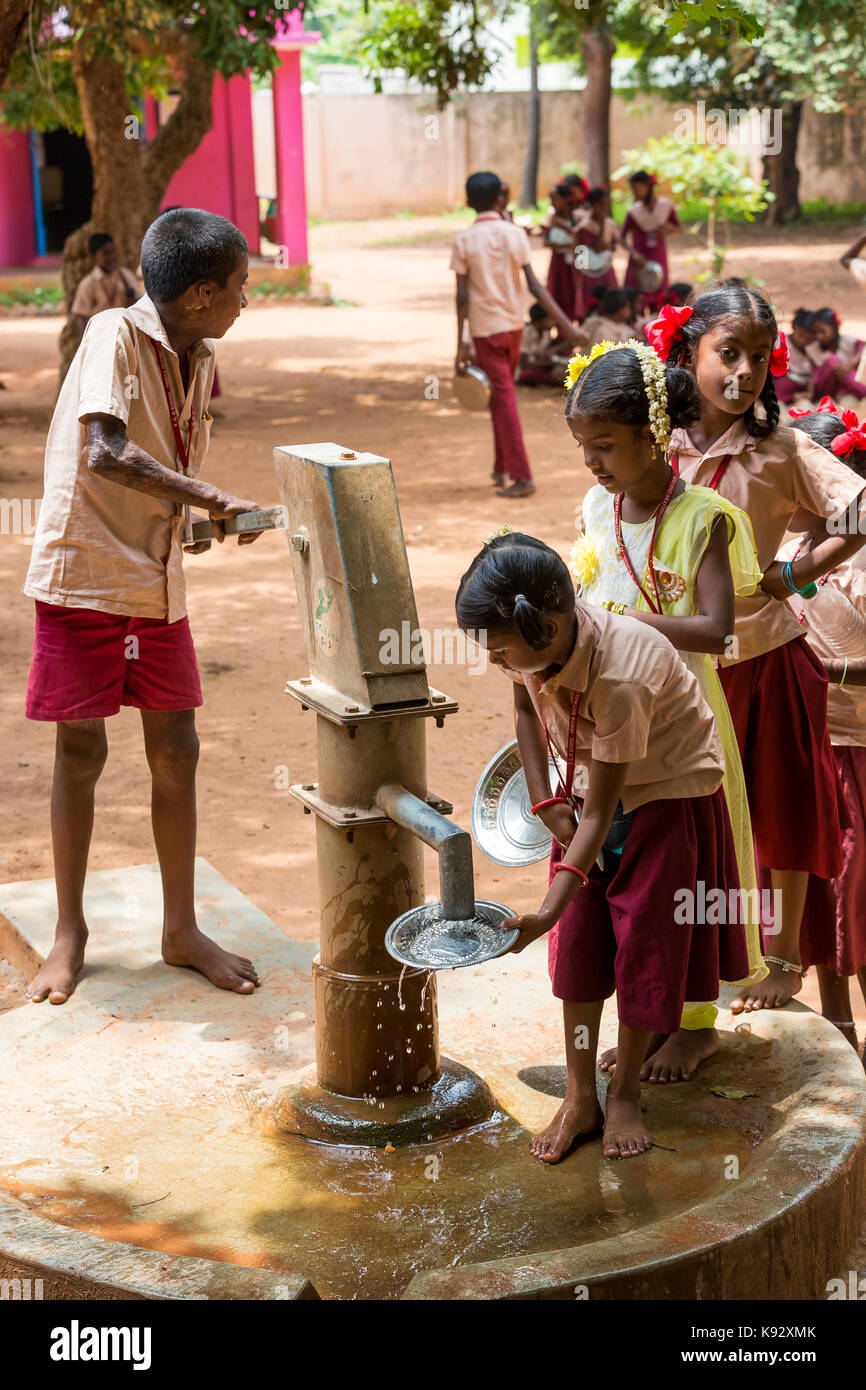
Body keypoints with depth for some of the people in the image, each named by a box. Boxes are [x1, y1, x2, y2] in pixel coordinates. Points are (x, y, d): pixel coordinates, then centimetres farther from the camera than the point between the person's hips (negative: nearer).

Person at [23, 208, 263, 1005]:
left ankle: (181, 929, 20)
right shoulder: (115, 334, -14)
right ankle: (70, 931, 19)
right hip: (83, 575, -6)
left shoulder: (200, 362, 8)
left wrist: (202, 524, 0)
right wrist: (213, 500, -28)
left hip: (157, 582, 7)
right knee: (82, 753, 3)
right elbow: (105, 453, -28)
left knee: (176, 752, 7)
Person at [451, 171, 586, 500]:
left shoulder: (464, 240, -9)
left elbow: (462, 296, -11)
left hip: (485, 328, -3)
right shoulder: (515, 234, -3)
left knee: (503, 399, -2)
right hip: (514, 324, 3)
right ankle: (502, 469, 25)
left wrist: (461, 343, -8)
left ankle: (521, 476, -8)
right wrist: (565, 324, -8)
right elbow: (534, 285, -8)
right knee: (502, 395, 19)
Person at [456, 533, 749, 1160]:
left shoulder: (621, 675, -38)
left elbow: (600, 812, -33)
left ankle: (626, 1094, 15)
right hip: (591, 787, 6)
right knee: (578, 934, 2)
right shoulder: (531, 643, -19)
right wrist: (545, 802, -4)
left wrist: (547, 910, -36)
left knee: (645, 937, -2)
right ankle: (580, 1097, 10)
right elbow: (526, 709, 7)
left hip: (670, 791, -6)